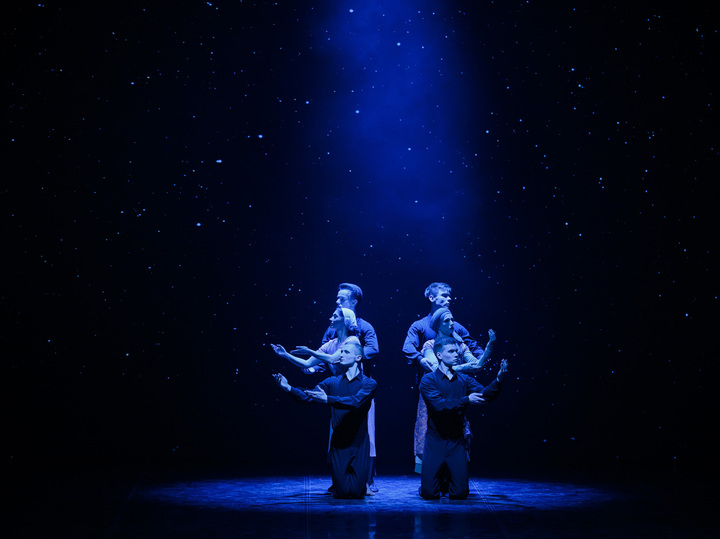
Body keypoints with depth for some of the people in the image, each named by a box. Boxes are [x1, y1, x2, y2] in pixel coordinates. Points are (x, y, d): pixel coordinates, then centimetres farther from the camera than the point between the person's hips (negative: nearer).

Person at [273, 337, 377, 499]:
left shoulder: (368, 383, -3)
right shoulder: (332, 381, 5)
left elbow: (356, 401, -22)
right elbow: (307, 397, -5)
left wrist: (328, 399, -34)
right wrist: (288, 388, -22)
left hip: (359, 444, -2)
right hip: (339, 443, 2)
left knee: (357, 492, -6)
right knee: (342, 492, -5)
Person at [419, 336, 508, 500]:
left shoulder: (464, 380, 8)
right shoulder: (428, 380, -5)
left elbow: (485, 394, -7)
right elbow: (439, 405, -18)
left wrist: (498, 379, -24)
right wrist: (466, 400, -25)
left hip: (457, 442, 3)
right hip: (435, 441, -3)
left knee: (460, 493, -4)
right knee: (429, 493, -7)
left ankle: (448, 480, 30)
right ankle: (440, 479, 27)